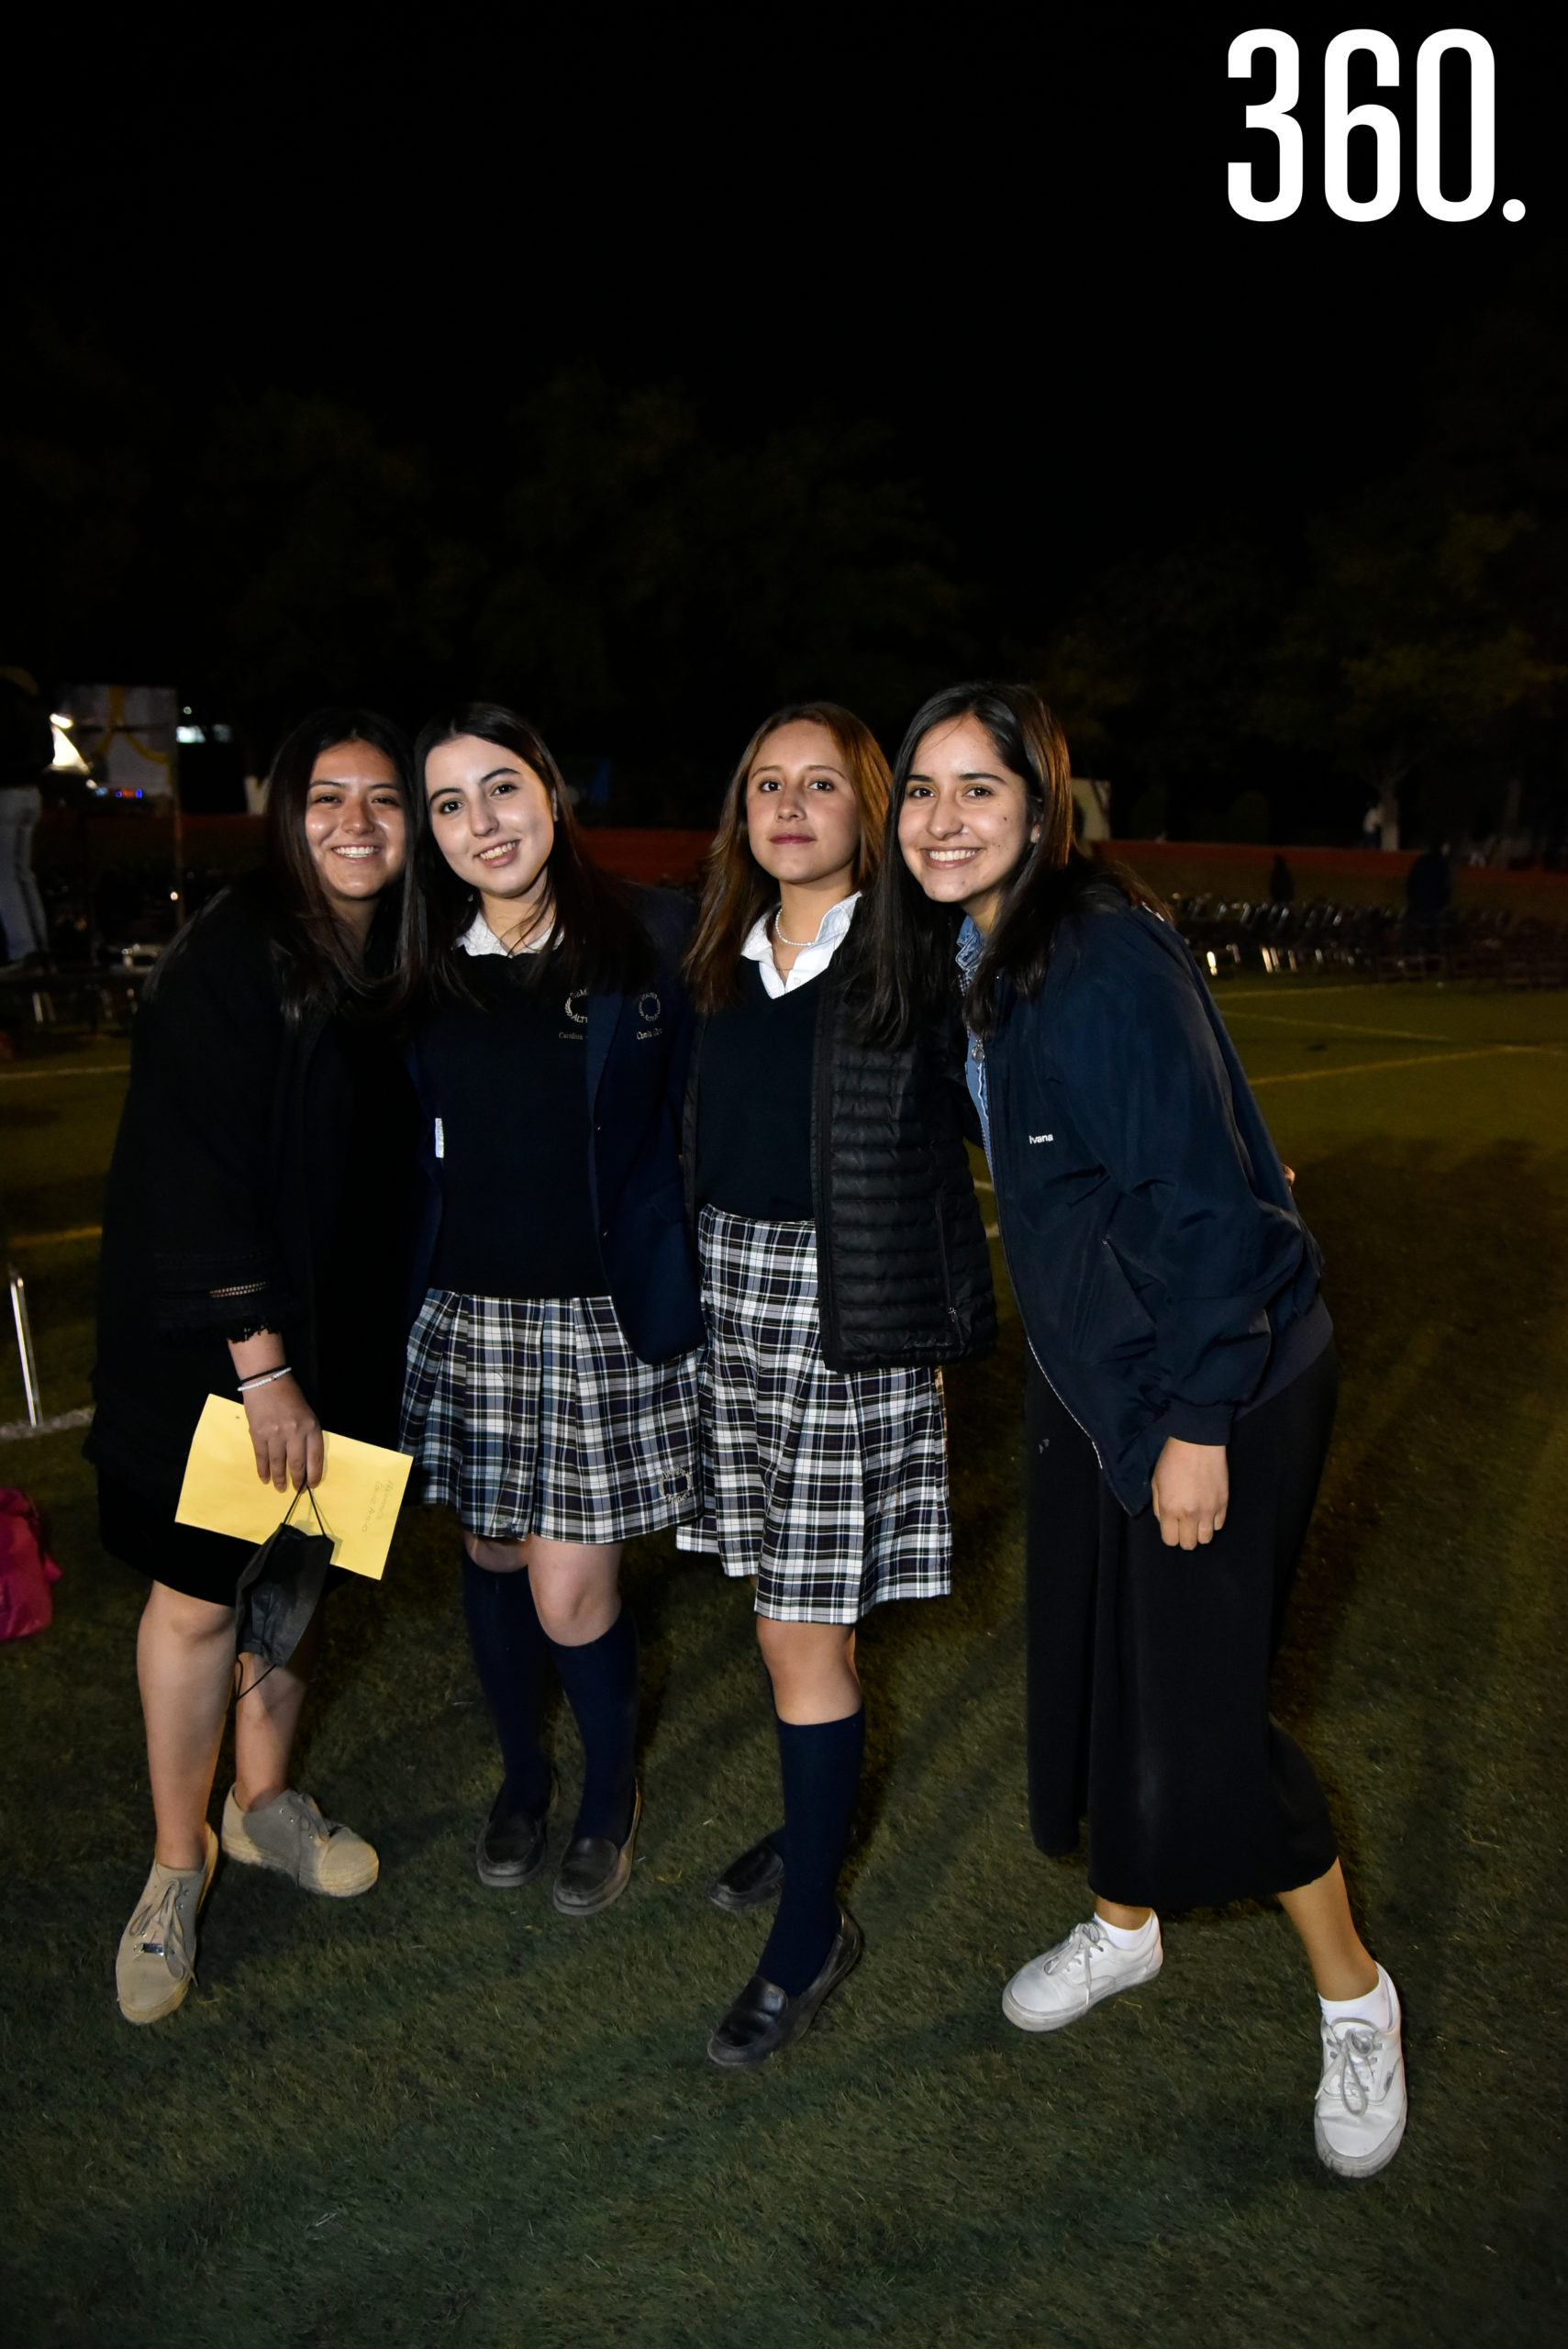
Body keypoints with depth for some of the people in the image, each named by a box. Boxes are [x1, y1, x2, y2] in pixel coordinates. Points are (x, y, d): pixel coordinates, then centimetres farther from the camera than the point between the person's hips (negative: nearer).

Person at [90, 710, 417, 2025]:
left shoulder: (397, 967, 6)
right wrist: (261, 1364, -20)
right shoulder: (233, 955, -14)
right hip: (212, 1334, -6)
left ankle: (263, 1801, 36)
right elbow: (198, 1170, -18)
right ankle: (179, 1859, 22)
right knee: (199, 1592, 2)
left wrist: (365, 1350, 7)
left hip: (339, 1328, 6)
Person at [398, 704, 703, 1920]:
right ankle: (522, 1776, 43)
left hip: (611, 1316, -3)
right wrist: (395, 1297, 7)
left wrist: (684, 1288, -7)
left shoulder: (655, 938, -7)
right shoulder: (423, 966, 3)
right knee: (495, 1553, 16)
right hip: (465, 1312, 4)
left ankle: (613, 1792, 31)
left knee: (572, 1596, -1)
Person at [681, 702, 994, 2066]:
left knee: (806, 1630, -1)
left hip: (855, 1315, -5)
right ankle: (817, 1822, 42)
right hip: (729, 1292, 6)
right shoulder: (722, 957, 11)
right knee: (781, 1604, 17)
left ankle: (811, 1931, 17)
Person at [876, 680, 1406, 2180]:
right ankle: (1122, 1925, 42)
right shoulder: (971, 963, 4)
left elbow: (1203, 1199, -23)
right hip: (1084, 1379, 8)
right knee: (1088, 1665, 17)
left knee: (1197, 1707, -2)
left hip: (1222, 1381, -8)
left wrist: (1198, 1423, -21)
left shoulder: (1108, 956, -22)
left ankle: (1354, 2000, 24)